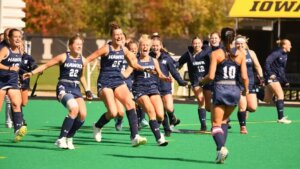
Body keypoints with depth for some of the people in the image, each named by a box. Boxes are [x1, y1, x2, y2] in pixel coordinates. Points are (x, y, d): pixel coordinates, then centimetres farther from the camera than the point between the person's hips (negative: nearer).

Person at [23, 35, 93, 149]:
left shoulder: (82, 60, 9)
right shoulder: (63, 57, -4)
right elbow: (46, 65, 0)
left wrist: (87, 90, 19)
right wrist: (32, 73, -10)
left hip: (76, 89, 6)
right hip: (63, 88, -5)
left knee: (83, 114, -11)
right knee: (74, 108, -29)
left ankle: (69, 138, 12)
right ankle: (61, 139, -21)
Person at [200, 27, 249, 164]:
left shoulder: (216, 54, -4)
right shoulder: (240, 55, 3)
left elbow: (211, 76, -10)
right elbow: (244, 77, -2)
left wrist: (201, 81, 10)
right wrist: (246, 90, 16)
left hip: (220, 89, -3)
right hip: (235, 90, 3)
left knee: (216, 124, 0)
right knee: (224, 121, 22)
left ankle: (221, 148, -24)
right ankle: (221, 149, 14)